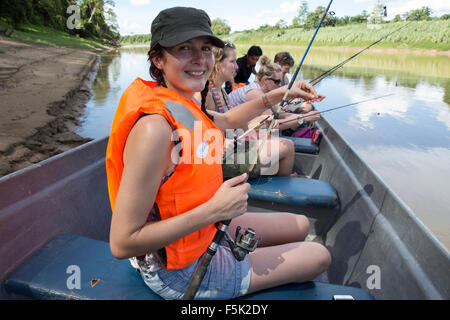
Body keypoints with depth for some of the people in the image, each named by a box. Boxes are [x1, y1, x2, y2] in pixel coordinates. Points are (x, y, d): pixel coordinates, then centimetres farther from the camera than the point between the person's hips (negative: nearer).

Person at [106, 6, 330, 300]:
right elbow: (122, 243, -30)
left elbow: (228, 120, 19)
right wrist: (214, 209, -30)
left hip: (205, 234, 8)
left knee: (300, 226, 22)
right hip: (179, 272, -8)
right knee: (319, 257, 4)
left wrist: (280, 94, 12)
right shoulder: (156, 128, -32)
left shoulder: (183, 105, -4)